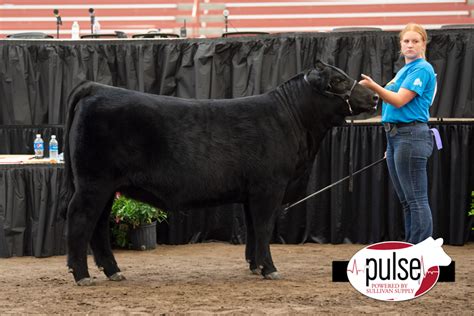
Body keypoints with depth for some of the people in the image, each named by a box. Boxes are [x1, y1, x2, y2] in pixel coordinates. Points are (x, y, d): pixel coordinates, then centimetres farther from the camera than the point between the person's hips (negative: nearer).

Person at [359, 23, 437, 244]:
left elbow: (399, 100, -18)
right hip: (394, 135, 10)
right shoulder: (404, 70, 20)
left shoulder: (422, 69, -9)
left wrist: (374, 86, -30)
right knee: (406, 201, 12)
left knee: (416, 199, -10)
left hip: (411, 137, -10)